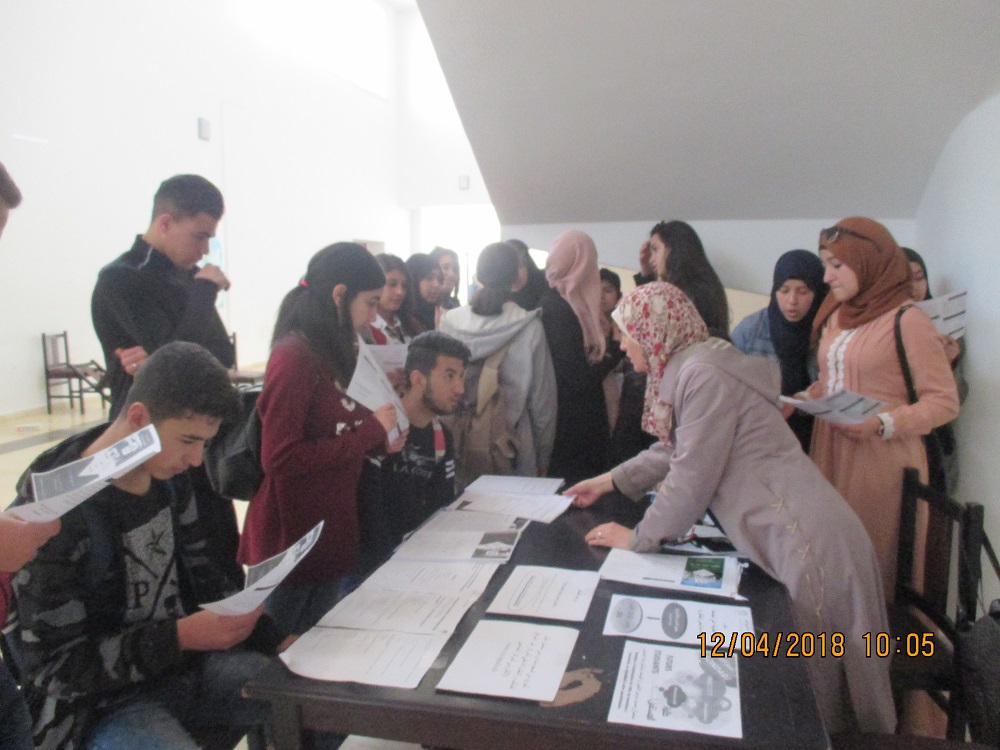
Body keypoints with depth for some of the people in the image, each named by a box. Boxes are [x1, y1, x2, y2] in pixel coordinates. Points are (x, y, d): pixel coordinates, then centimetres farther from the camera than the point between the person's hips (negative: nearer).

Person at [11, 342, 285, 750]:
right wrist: (181, 636, -28)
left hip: (187, 662, 7)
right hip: (101, 703, -6)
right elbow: (55, 666, -18)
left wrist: (272, 637, -5)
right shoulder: (55, 513, -22)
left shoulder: (168, 477, -2)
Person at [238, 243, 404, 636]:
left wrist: (379, 442, 1)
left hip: (335, 535, 9)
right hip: (297, 544, -9)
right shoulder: (294, 358, -18)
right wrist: (371, 429, -18)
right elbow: (280, 459, -23)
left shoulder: (330, 354, 9)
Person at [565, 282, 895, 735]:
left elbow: (691, 478, -17)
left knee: (815, 688, 9)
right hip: (783, 541, 9)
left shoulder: (704, 374, -19)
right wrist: (609, 481, 27)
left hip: (807, 545, -9)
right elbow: (674, 450, 23)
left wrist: (637, 539, -4)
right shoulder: (686, 369, 11)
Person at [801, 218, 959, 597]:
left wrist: (882, 424, -20)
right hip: (831, 454, 6)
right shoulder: (836, 318, 16)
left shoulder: (907, 320, -7)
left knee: (872, 564, -2)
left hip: (881, 462, -6)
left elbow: (944, 401, -8)